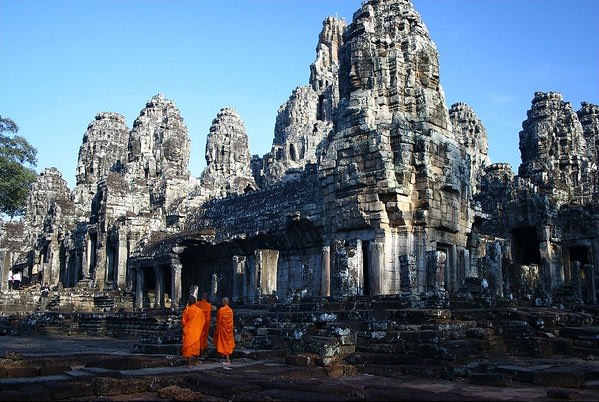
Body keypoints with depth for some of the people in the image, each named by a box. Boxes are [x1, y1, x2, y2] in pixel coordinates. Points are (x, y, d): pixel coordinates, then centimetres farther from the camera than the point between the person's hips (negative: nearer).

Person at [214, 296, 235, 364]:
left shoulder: (221, 310, -14)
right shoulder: (230, 310, 0)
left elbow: (218, 321, -9)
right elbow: (231, 321, 6)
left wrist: (217, 330, -1)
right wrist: (231, 328, 16)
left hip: (222, 328, -5)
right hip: (229, 328, 5)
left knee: (224, 343, 1)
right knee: (228, 342, 17)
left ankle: (227, 360, -1)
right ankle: (227, 358, 25)